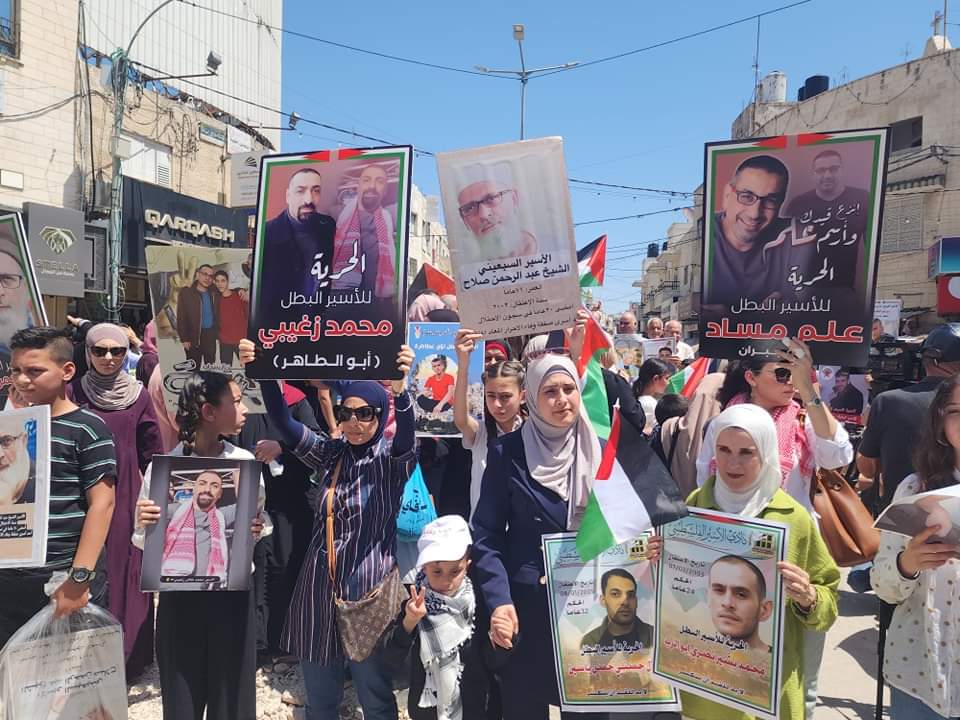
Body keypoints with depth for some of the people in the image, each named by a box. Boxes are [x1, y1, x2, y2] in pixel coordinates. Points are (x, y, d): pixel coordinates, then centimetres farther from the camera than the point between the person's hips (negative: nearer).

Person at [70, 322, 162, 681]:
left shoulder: (138, 394, 2)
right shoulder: (74, 392, 2)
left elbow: (152, 453, 4)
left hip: (126, 497, 0)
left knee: (125, 570, 6)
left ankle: (128, 655, 20)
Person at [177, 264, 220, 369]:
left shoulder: (215, 293, 7)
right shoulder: (185, 292, -3)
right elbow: (181, 318, -5)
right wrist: (184, 339, -11)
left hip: (210, 336, 4)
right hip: (193, 338, -4)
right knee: (194, 369, 0)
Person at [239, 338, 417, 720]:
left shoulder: (392, 458, -6)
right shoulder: (329, 453, 4)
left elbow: (406, 435, -28)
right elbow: (284, 422, -7)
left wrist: (400, 390, -49)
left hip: (369, 587, -3)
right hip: (320, 584, 4)